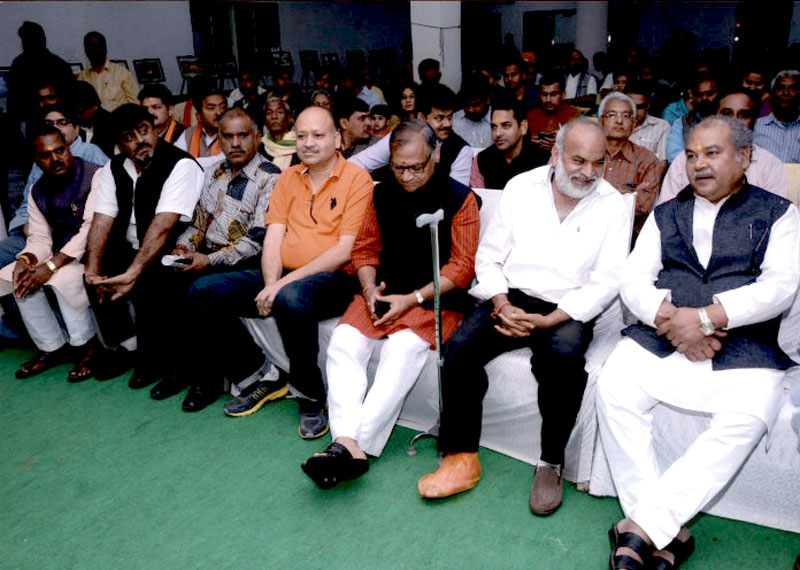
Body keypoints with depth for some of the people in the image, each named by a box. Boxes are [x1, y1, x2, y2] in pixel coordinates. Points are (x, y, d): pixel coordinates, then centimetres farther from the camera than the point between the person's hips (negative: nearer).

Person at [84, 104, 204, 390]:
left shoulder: (181, 165, -15)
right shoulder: (114, 168, 7)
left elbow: (163, 226, -25)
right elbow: (103, 219, -1)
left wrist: (132, 273, -32)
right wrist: (93, 270, -15)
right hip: (129, 249, 7)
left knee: (148, 281, -30)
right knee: (98, 274, -13)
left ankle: (153, 363, -6)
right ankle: (125, 346, 7)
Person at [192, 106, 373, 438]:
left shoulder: (357, 179, -3)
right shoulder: (288, 178, 15)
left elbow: (345, 250, -13)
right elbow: (273, 238, 6)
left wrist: (285, 283, -18)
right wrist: (270, 284, -14)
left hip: (334, 280, -6)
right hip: (283, 277, 6)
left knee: (292, 298, -39)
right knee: (207, 292, -9)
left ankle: (311, 400, -15)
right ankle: (262, 377, 4)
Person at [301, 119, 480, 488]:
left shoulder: (458, 198, -1)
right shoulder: (382, 195, 13)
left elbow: (462, 266, -6)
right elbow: (365, 249, 17)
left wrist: (412, 300, -13)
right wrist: (370, 288, -4)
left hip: (436, 299, -4)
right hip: (384, 292, 4)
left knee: (403, 348, -31)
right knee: (344, 339, -21)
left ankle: (359, 443, -31)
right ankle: (347, 441, -30)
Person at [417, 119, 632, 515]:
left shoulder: (613, 206, 3)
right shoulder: (521, 188, 7)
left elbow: (607, 282, -4)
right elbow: (489, 256, 6)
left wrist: (549, 320, -16)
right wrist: (503, 305, -12)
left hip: (567, 310, -2)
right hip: (509, 298, 2)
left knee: (564, 356, -34)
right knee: (460, 346, -24)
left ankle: (551, 464, -13)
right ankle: (462, 459, -13)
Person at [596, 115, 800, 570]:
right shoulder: (666, 214, 20)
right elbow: (634, 281, 9)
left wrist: (703, 317, -16)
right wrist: (669, 319, -12)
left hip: (743, 347, -2)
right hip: (661, 339, 2)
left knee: (747, 417, -30)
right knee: (613, 390, -24)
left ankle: (645, 525, -24)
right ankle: (668, 532, -17)